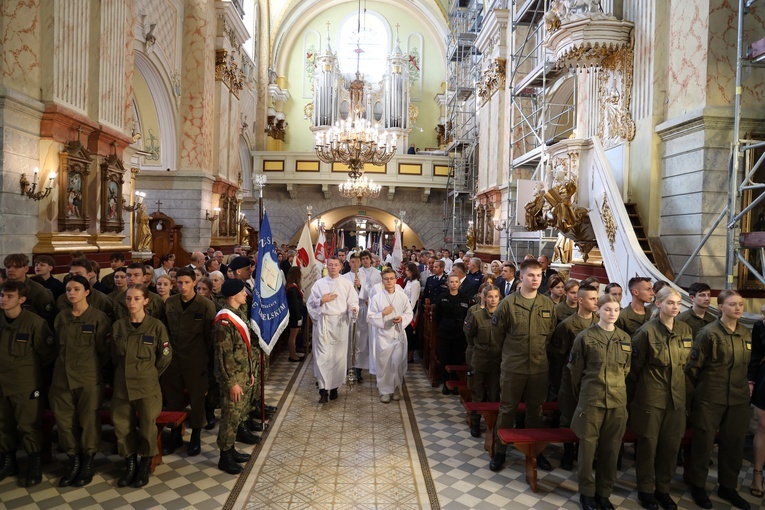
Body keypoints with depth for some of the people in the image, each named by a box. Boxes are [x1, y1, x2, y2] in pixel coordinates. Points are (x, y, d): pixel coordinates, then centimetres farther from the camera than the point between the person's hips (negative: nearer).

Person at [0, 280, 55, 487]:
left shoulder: (35, 322, -16)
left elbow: (48, 354, -7)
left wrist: (29, 368, 4)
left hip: (26, 385, -5)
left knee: (28, 427, 4)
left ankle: (35, 465, 19)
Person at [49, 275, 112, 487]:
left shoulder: (99, 317, -7)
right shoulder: (61, 317, 7)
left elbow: (104, 350, -3)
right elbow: (59, 345, 17)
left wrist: (91, 366, 3)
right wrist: (67, 363, 12)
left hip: (89, 376, -4)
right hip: (62, 375, 4)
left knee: (88, 419, 4)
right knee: (64, 419, 6)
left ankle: (88, 461, 21)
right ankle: (73, 460, 23)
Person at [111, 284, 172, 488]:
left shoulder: (156, 325, -9)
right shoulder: (118, 325, 1)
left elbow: (166, 357, -2)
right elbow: (115, 356, 12)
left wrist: (149, 374, 4)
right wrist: (125, 372, 10)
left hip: (147, 385, -3)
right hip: (122, 384, 3)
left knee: (147, 426, 2)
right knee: (122, 426, 7)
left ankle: (145, 466, 21)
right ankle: (130, 464, 27)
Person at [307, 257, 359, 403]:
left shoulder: (347, 284, 4)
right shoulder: (319, 284, 5)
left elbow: (353, 302, -1)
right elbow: (310, 303, 6)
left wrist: (354, 309, -21)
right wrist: (322, 300, -10)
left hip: (340, 323, 0)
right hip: (323, 322, 0)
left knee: (338, 355, 5)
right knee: (323, 356, -5)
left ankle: (334, 387, 19)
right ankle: (323, 390, -3)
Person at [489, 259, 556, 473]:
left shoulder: (548, 304, 0)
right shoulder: (508, 303, -10)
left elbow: (551, 333, 13)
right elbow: (497, 333, 2)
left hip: (539, 367, 3)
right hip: (513, 366, -3)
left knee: (535, 410, 16)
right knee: (507, 410, 8)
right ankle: (500, 451, 22)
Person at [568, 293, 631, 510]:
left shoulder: (625, 339, 6)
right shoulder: (585, 337, -6)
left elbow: (626, 370, 16)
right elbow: (575, 370, 2)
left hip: (617, 401, 3)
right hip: (591, 399, -3)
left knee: (611, 449, 10)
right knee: (588, 447, 4)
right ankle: (587, 493, 20)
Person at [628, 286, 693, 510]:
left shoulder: (686, 330, 3)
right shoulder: (647, 331, -13)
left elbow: (686, 362, 15)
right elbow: (634, 365, -5)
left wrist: (679, 384, 16)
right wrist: (634, 392, 2)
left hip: (676, 396, 5)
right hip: (651, 396, -5)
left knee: (671, 444, 11)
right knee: (648, 443, 5)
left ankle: (663, 489, 28)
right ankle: (646, 490, 21)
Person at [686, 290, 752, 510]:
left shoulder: (746, 334, 6)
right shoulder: (708, 332, -12)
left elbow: (747, 364, 20)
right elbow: (693, 366, -8)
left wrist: (747, 384, 11)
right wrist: (695, 391, -1)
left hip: (738, 399, 6)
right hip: (710, 398, -5)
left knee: (734, 443, 13)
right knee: (703, 442, 5)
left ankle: (728, 487, 30)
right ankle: (698, 486, 21)